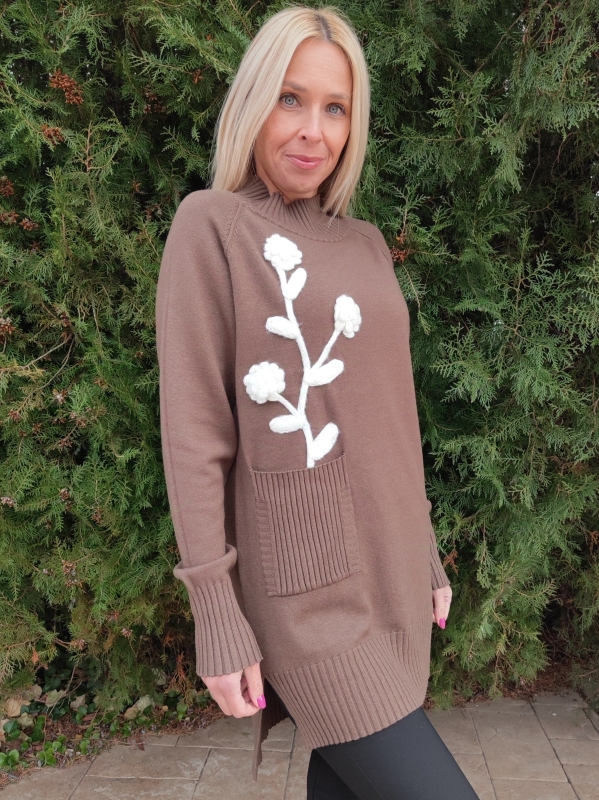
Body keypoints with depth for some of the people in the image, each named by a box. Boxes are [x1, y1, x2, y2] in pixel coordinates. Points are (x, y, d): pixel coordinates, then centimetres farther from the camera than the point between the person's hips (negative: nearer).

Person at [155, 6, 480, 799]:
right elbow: (193, 434, -11)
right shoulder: (212, 227, -7)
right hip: (309, 585, -6)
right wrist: (217, 618, -11)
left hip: (390, 567, 6)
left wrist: (426, 554, 16)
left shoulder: (366, 245, 11)